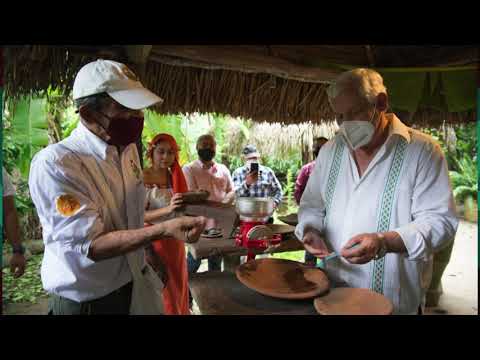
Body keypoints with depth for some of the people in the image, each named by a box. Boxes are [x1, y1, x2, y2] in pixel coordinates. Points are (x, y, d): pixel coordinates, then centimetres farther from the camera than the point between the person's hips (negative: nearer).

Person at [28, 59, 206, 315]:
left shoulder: (129, 149, -1)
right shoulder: (54, 164, -23)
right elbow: (89, 245, -26)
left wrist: (149, 261, 11)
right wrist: (164, 230, -36)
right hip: (85, 300, -6)